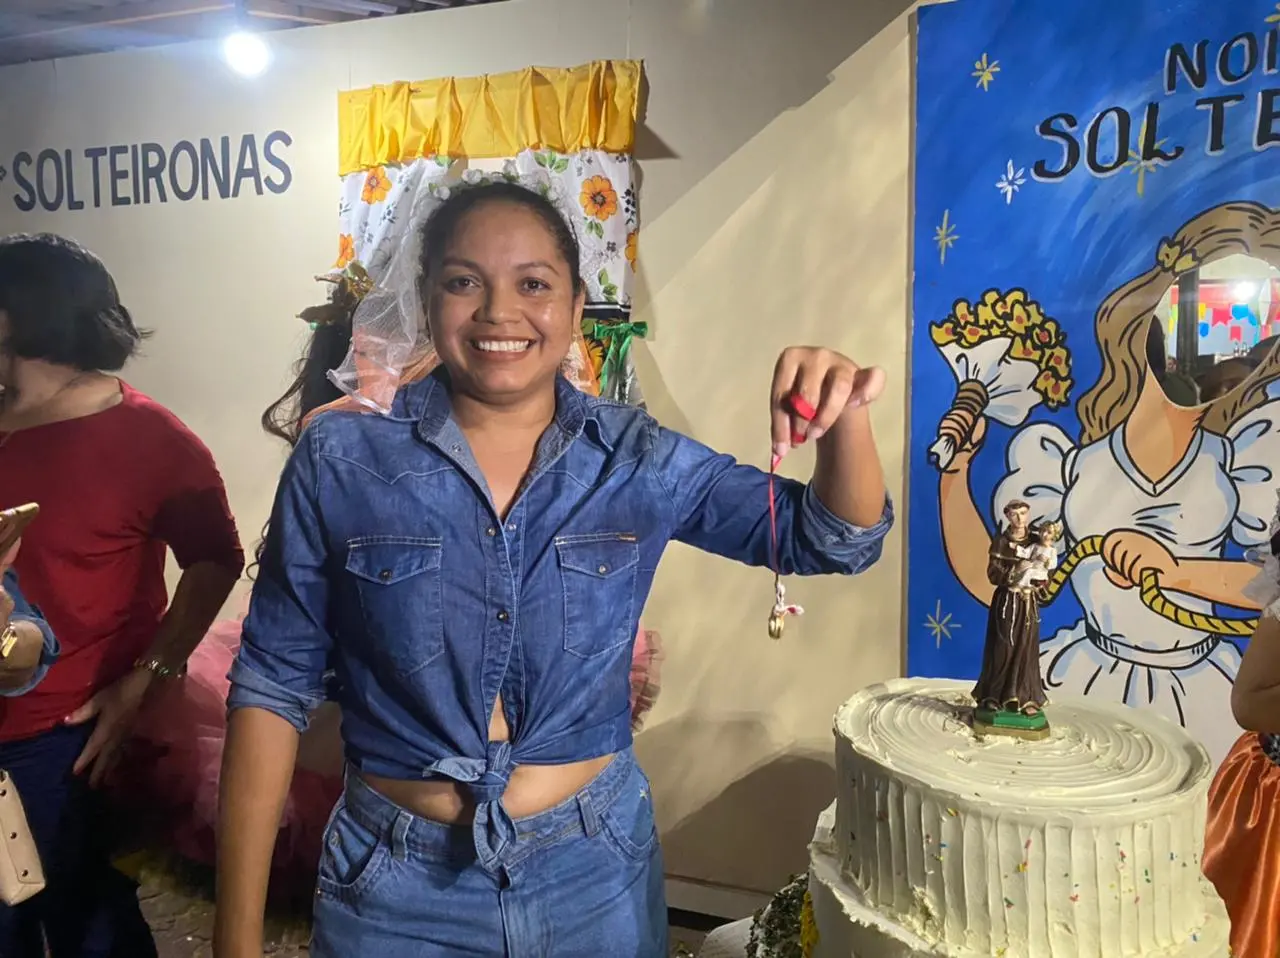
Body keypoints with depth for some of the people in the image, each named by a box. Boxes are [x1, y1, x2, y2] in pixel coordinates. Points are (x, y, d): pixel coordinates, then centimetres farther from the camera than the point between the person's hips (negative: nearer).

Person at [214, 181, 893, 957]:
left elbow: (828, 540, -3)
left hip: (599, 871, 2)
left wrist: (844, 420, -25)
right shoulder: (341, 460, -10)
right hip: (395, 885, -1)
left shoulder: (639, 461, -6)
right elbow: (273, 686, -5)